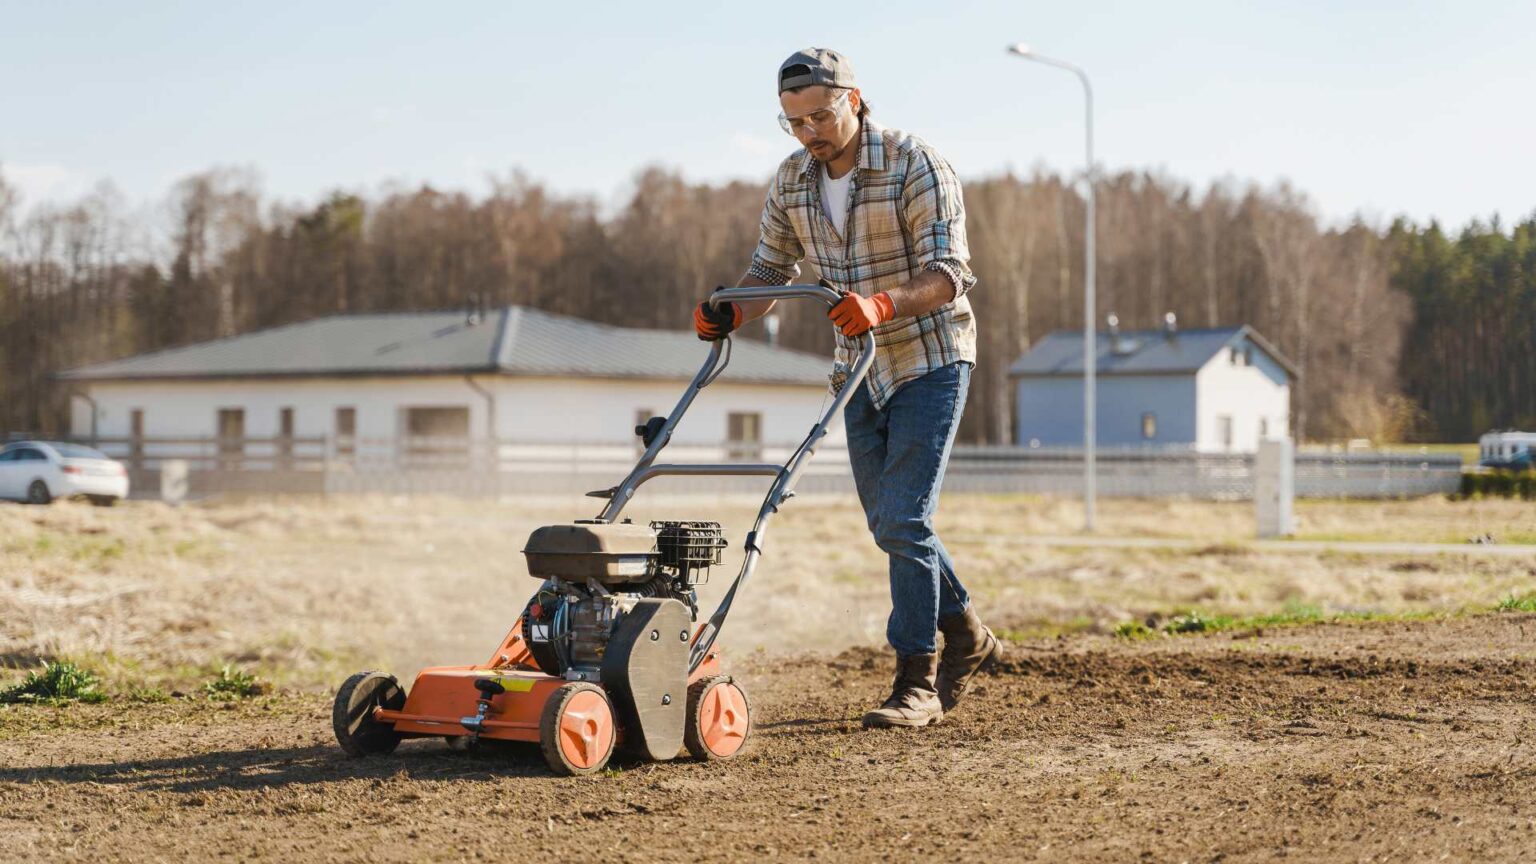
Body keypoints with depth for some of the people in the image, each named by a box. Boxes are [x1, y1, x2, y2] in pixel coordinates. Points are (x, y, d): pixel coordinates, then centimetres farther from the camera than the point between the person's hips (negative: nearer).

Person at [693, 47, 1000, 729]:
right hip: (859, 370, 7)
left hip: (929, 361, -7)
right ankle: (967, 638, 30)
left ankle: (917, 684, -9)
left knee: (904, 521, -14)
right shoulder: (791, 182, 1)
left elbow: (947, 272, -24)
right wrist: (729, 314, -11)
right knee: (887, 524, 11)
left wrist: (882, 305, -43)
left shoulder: (915, 166, -18)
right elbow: (772, 268, 10)